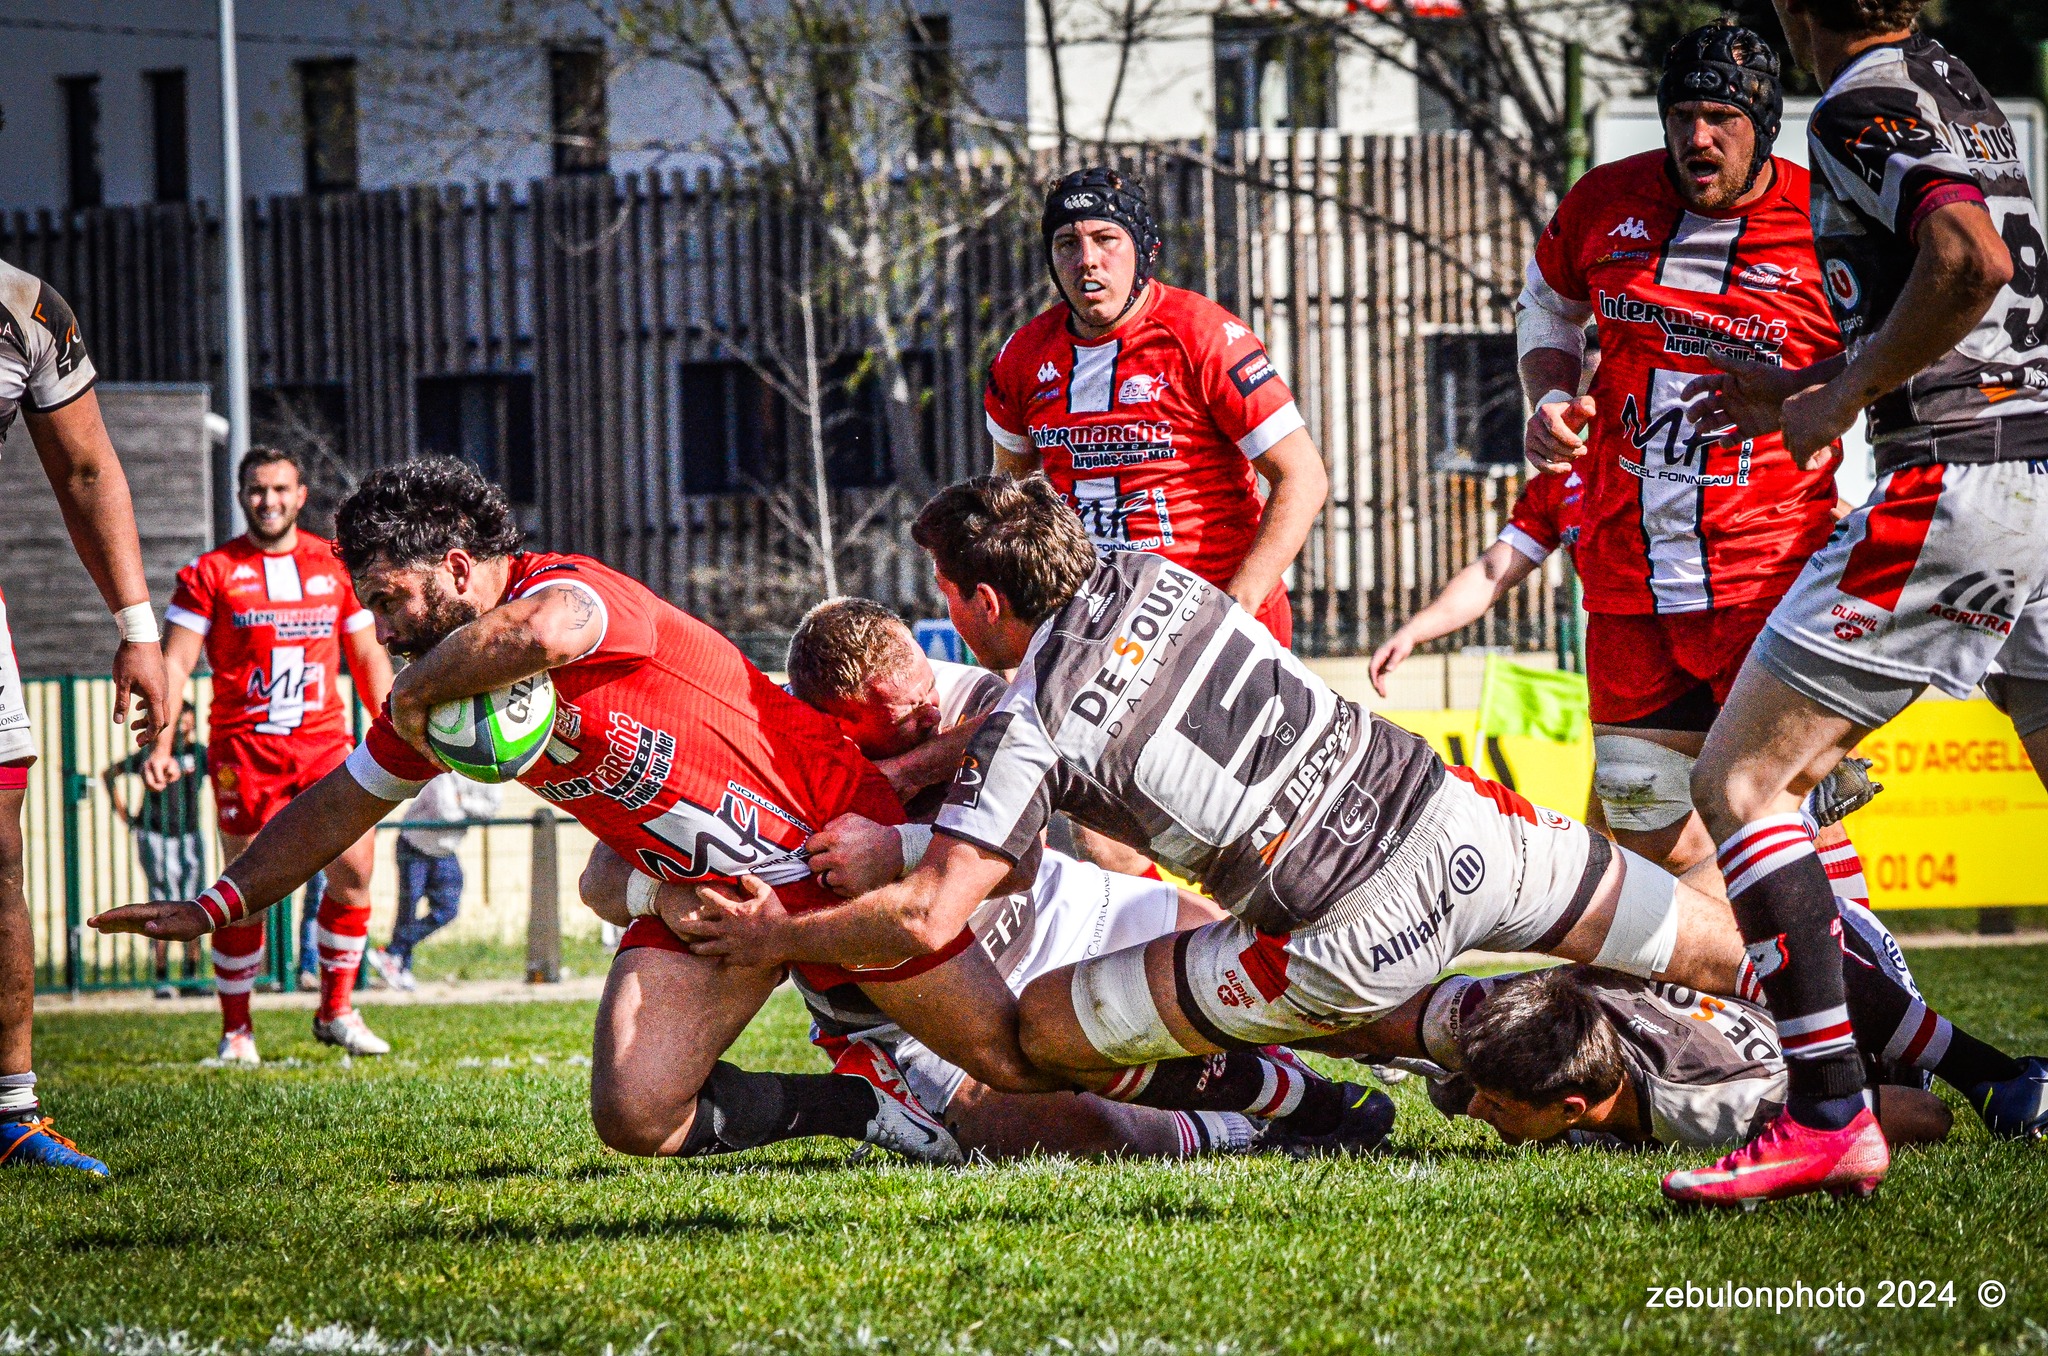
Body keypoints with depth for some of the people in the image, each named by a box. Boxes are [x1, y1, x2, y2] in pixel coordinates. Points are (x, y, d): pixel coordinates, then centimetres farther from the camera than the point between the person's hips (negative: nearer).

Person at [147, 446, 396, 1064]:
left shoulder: (336, 566, 11)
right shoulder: (211, 573, 3)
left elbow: (368, 656, 18)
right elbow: (176, 662, -1)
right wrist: (161, 745, -12)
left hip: (325, 740, 2)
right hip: (243, 746, -2)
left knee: (354, 867, -9)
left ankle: (337, 1012, 7)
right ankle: (236, 1030, 8)